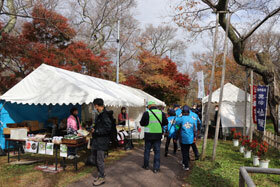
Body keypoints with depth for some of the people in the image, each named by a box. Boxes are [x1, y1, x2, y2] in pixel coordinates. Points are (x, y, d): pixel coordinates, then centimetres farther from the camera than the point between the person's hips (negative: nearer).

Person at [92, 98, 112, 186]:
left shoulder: (105, 115, -20)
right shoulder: (99, 115, 11)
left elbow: (107, 129, -25)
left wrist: (96, 131, -18)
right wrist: (93, 128, 10)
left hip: (102, 142, -10)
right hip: (96, 141, 10)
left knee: (100, 160, 0)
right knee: (96, 159, 19)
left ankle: (102, 178, 15)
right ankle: (100, 175, 35)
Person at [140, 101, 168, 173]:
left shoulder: (146, 113, -10)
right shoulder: (161, 113, 0)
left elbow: (142, 123, -6)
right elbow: (166, 122, 6)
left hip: (149, 135, -2)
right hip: (158, 135, 2)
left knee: (147, 150, 15)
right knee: (157, 151, 9)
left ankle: (146, 165, 27)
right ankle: (156, 168, 11)